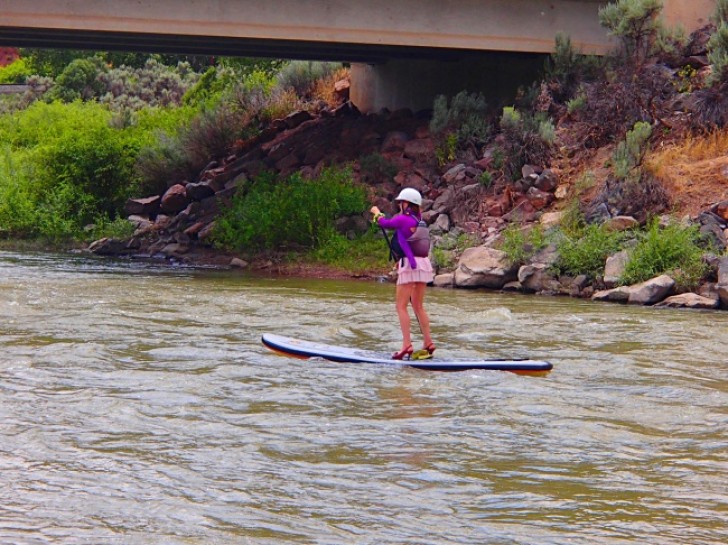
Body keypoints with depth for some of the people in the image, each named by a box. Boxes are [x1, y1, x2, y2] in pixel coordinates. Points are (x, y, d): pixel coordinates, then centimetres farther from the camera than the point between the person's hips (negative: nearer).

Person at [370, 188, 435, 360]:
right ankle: (428, 344, 16)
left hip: (409, 264, -7)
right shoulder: (419, 221, 10)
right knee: (418, 306, 16)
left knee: (401, 306, -4)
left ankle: (407, 345, -13)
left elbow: (385, 224, 7)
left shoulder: (402, 219, -9)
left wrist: (377, 213, 26)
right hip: (423, 264, 7)